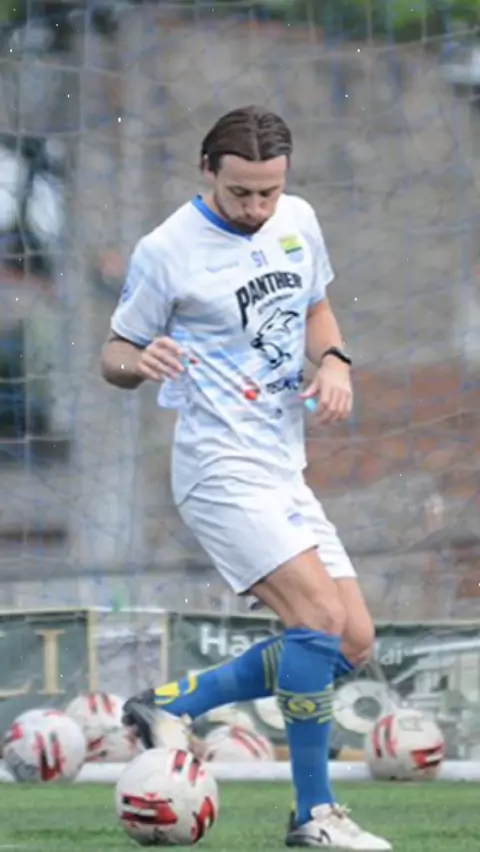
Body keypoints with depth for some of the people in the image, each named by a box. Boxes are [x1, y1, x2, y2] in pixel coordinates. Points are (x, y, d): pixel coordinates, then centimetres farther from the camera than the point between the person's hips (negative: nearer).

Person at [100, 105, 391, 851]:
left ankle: (170, 707, 14)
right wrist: (139, 361, -27)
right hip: (222, 471, -8)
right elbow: (114, 356, -3)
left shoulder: (298, 222, 7)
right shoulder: (166, 252, -11)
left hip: (285, 471, 8)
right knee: (321, 617, -21)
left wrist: (333, 361, 1)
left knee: (353, 643, 4)